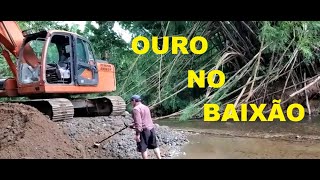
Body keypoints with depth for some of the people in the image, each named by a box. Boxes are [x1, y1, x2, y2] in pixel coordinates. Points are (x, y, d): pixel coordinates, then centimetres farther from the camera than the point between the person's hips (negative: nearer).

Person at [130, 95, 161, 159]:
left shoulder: (136, 109, -12)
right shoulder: (146, 107, 16)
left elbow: (138, 122, -20)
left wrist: (137, 134, -20)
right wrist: (134, 125, 33)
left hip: (143, 130, -8)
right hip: (151, 128, 8)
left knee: (143, 149, 5)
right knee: (154, 146, 17)